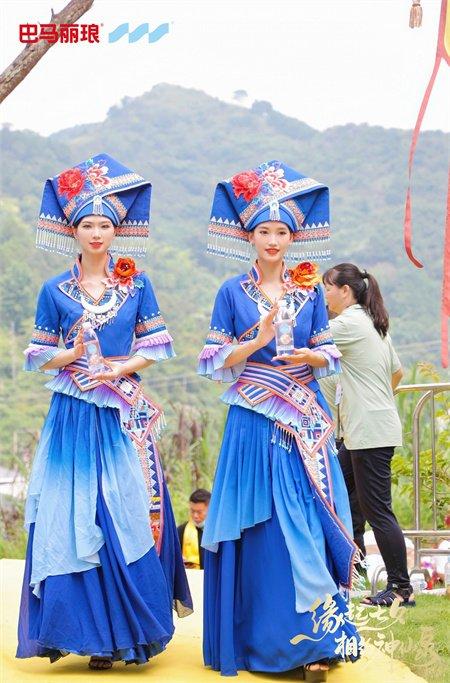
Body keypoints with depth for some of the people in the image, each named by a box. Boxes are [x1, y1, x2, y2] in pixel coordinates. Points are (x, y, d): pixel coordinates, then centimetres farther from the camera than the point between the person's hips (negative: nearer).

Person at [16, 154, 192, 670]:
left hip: (125, 414, 0)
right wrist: (72, 353, -12)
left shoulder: (136, 284, 6)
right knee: (74, 519, -2)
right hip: (74, 415, 0)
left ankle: (127, 628, 8)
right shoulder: (55, 290, 6)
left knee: (130, 516, -2)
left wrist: (121, 367, -9)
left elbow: (156, 347, 7)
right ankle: (90, 631, 7)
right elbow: (39, 357, 7)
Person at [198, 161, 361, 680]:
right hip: (253, 423, -1)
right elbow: (213, 363, 1)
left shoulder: (310, 291, 9)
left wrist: (310, 356, -12)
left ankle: (312, 640, 1)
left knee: (307, 525, -4)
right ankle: (256, 640, 10)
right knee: (257, 526, 0)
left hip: (304, 420, 1)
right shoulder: (232, 293, 4)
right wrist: (258, 341, -13)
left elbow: (329, 355, 9)